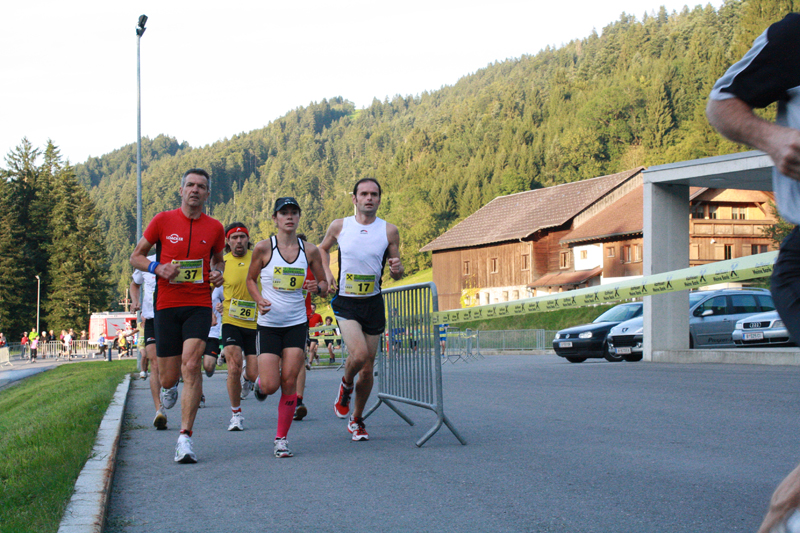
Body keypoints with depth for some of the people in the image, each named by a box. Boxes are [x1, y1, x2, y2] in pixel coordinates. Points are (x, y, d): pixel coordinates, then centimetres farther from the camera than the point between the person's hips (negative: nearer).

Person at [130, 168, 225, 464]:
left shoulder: (214, 227, 7)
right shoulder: (162, 221, 2)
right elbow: (136, 256, 9)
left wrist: (218, 272, 2)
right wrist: (158, 268, -11)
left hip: (199, 305, 0)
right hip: (166, 306, 0)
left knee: (191, 365, -19)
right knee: (169, 376, 4)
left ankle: (185, 437, -16)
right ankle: (168, 388, 45)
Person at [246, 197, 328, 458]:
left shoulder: (310, 250, 1)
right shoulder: (263, 248, -6)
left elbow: (324, 283, 11)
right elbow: (251, 280, 7)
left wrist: (317, 287, -13)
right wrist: (259, 299, -12)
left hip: (297, 323, 2)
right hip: (269, 323, -1)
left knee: (289, 382, -5)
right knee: (270, 386, -7)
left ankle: (281, 439, 8)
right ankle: (259, 381, 32)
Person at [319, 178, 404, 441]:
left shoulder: (389, 230, 0)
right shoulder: (339, 226, -1)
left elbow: (397, 275, 7)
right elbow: (323, 249, 19)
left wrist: (397, 268, -17)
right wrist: (327, 273, 2)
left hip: (373, 303, 2)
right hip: (345, 301, -2)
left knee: (368, 368, 6)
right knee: (359, 354, -24)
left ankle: (356, 421, 26)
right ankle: (345, 385, 10)